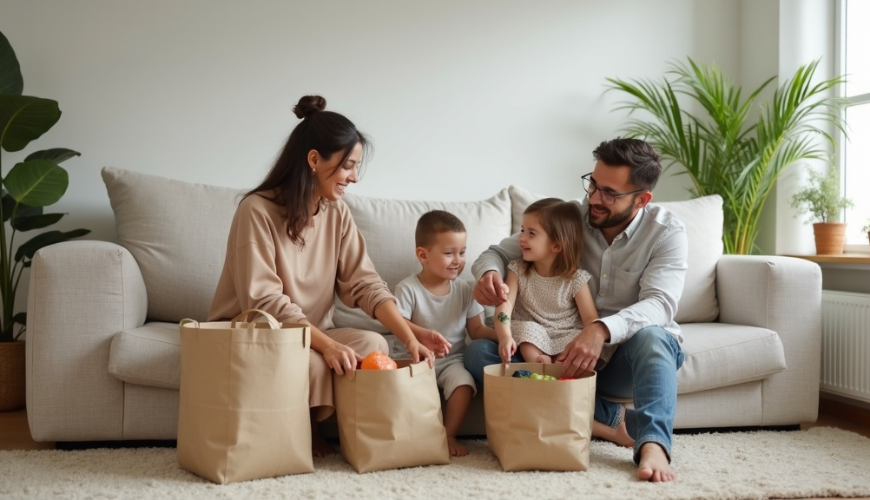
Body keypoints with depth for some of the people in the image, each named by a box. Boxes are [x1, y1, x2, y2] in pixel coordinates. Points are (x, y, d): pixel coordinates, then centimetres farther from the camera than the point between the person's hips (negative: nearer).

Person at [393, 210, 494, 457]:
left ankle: (449, 435, -10)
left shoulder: (465, 290, 3)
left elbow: (476, 329, 5)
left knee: (464, 382, -27)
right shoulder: (408, 288, -7)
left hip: (452, 359, 2)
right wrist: (426, 334, -31)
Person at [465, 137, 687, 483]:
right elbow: (498, 252, -2)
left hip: (628, 356, -3)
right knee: (479, 352, -20)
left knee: (651, 337, -38)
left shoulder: (666, 232, -11)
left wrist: (602, 330, -47)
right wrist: (488, 274, -29)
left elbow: (659, 304, -26)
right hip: (566, 351, 4)